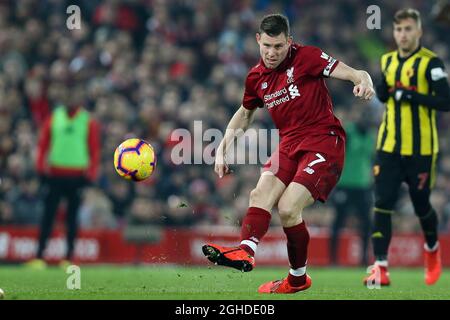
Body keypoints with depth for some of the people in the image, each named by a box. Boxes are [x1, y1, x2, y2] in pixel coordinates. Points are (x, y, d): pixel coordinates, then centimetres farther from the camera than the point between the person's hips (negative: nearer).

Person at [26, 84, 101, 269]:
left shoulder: (89, 122, 2)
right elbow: (43, 143, 7)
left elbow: (94, 150, 1)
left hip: (77, 175, -1)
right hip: (55, 174, 1)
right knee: (48, 215, -2)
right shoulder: (54, 117, 7)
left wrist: (90, 175, -6)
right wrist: (41, 168, -2)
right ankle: (39, 256, -4)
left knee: (72, 217, 3)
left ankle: (69, 257, 8)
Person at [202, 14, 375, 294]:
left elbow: (350, 73, -13)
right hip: (290, 144, 6)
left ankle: (298, 278, -5)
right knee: (261, 194, -20)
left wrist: (364, 81, -36)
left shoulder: (306, 57, -7)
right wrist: (223, 147, 21)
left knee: (288, 208, -19)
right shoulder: (256, 77, 11)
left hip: (324, 142, -6)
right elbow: (245, 113, 29)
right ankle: (245, 252, -40)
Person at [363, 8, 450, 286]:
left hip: (421, 149, -4)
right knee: (382, 204, -8)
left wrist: (410, 94, -23)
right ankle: (381, 268, -9)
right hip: (389, 148, 4)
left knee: (421, 206, 8)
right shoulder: (387, 61, 10)